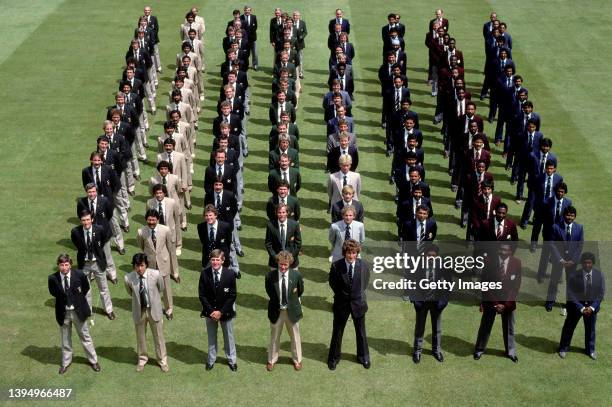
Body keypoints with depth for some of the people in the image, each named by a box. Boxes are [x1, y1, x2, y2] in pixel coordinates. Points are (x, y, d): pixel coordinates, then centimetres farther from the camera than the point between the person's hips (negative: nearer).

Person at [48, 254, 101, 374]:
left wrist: (78, 297, 2)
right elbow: (53, 292, 6)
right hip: (63, 312, 1)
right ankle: (66, 362, 35)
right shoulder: (53, 278, -14)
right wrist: (62, 297, -1)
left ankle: (93, 360, 29)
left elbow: (86, 288, 4)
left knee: (85, 337, 13)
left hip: (78, 310, -1)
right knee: (65, 339, 17)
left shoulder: (79, 274, -15)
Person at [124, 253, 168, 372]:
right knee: (140, 336, 20)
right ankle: (142, 359, 44)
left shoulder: (155, 274, -22)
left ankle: (162, 360, 37)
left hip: (154, 309, 0)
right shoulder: (128, 278, -21)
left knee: (158, 336, 16)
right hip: (139, 311, 0)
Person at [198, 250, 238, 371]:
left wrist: (221, 311, -16)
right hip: (210, 311, 1)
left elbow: (232, 296, -12)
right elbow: (202, 295, -7)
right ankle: (211, 360, 35)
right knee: (211, 336, 17)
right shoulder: (204, 274, -11)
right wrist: (211, 311, -15)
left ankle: (231, 359, 34)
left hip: (226, 312, -1)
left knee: (229, 336, 15)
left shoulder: (230, 274, -15)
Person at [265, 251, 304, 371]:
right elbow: (269, 292, 1)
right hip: (276, 311, 0)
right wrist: (277, 302, 2)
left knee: (295, 336, 18)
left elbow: (300, 291, 3)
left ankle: (297, 360, 38)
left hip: (292, 310, 0)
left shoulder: (296, 275, -16)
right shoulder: (270, 276, -17)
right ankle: (271, 360, 37)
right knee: (274, 337, 17)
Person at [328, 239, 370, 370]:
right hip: (341, 304, -1)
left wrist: (358, 294, 3)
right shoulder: (336, 266, -17)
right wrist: (342, 295, 1)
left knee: (361, 332, 18)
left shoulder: (363, 265, -14)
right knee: (337, 332, 13)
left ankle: (363, 357, 38)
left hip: (358, 303, 1)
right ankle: (334, 358, 32)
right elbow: (332, 283, -1)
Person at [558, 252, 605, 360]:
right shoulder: (574, 276, -21)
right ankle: (564, 348, 30)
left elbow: (601, 293, -6)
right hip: (576, 304, -2)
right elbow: (571, 294, -17)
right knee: (569, 327, 11)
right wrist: (581, 308, -21)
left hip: (592, 305, 2)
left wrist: (592, 307, -15)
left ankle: (590, 349, 40)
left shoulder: (599, 275, -13)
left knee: (590, 328, 18)